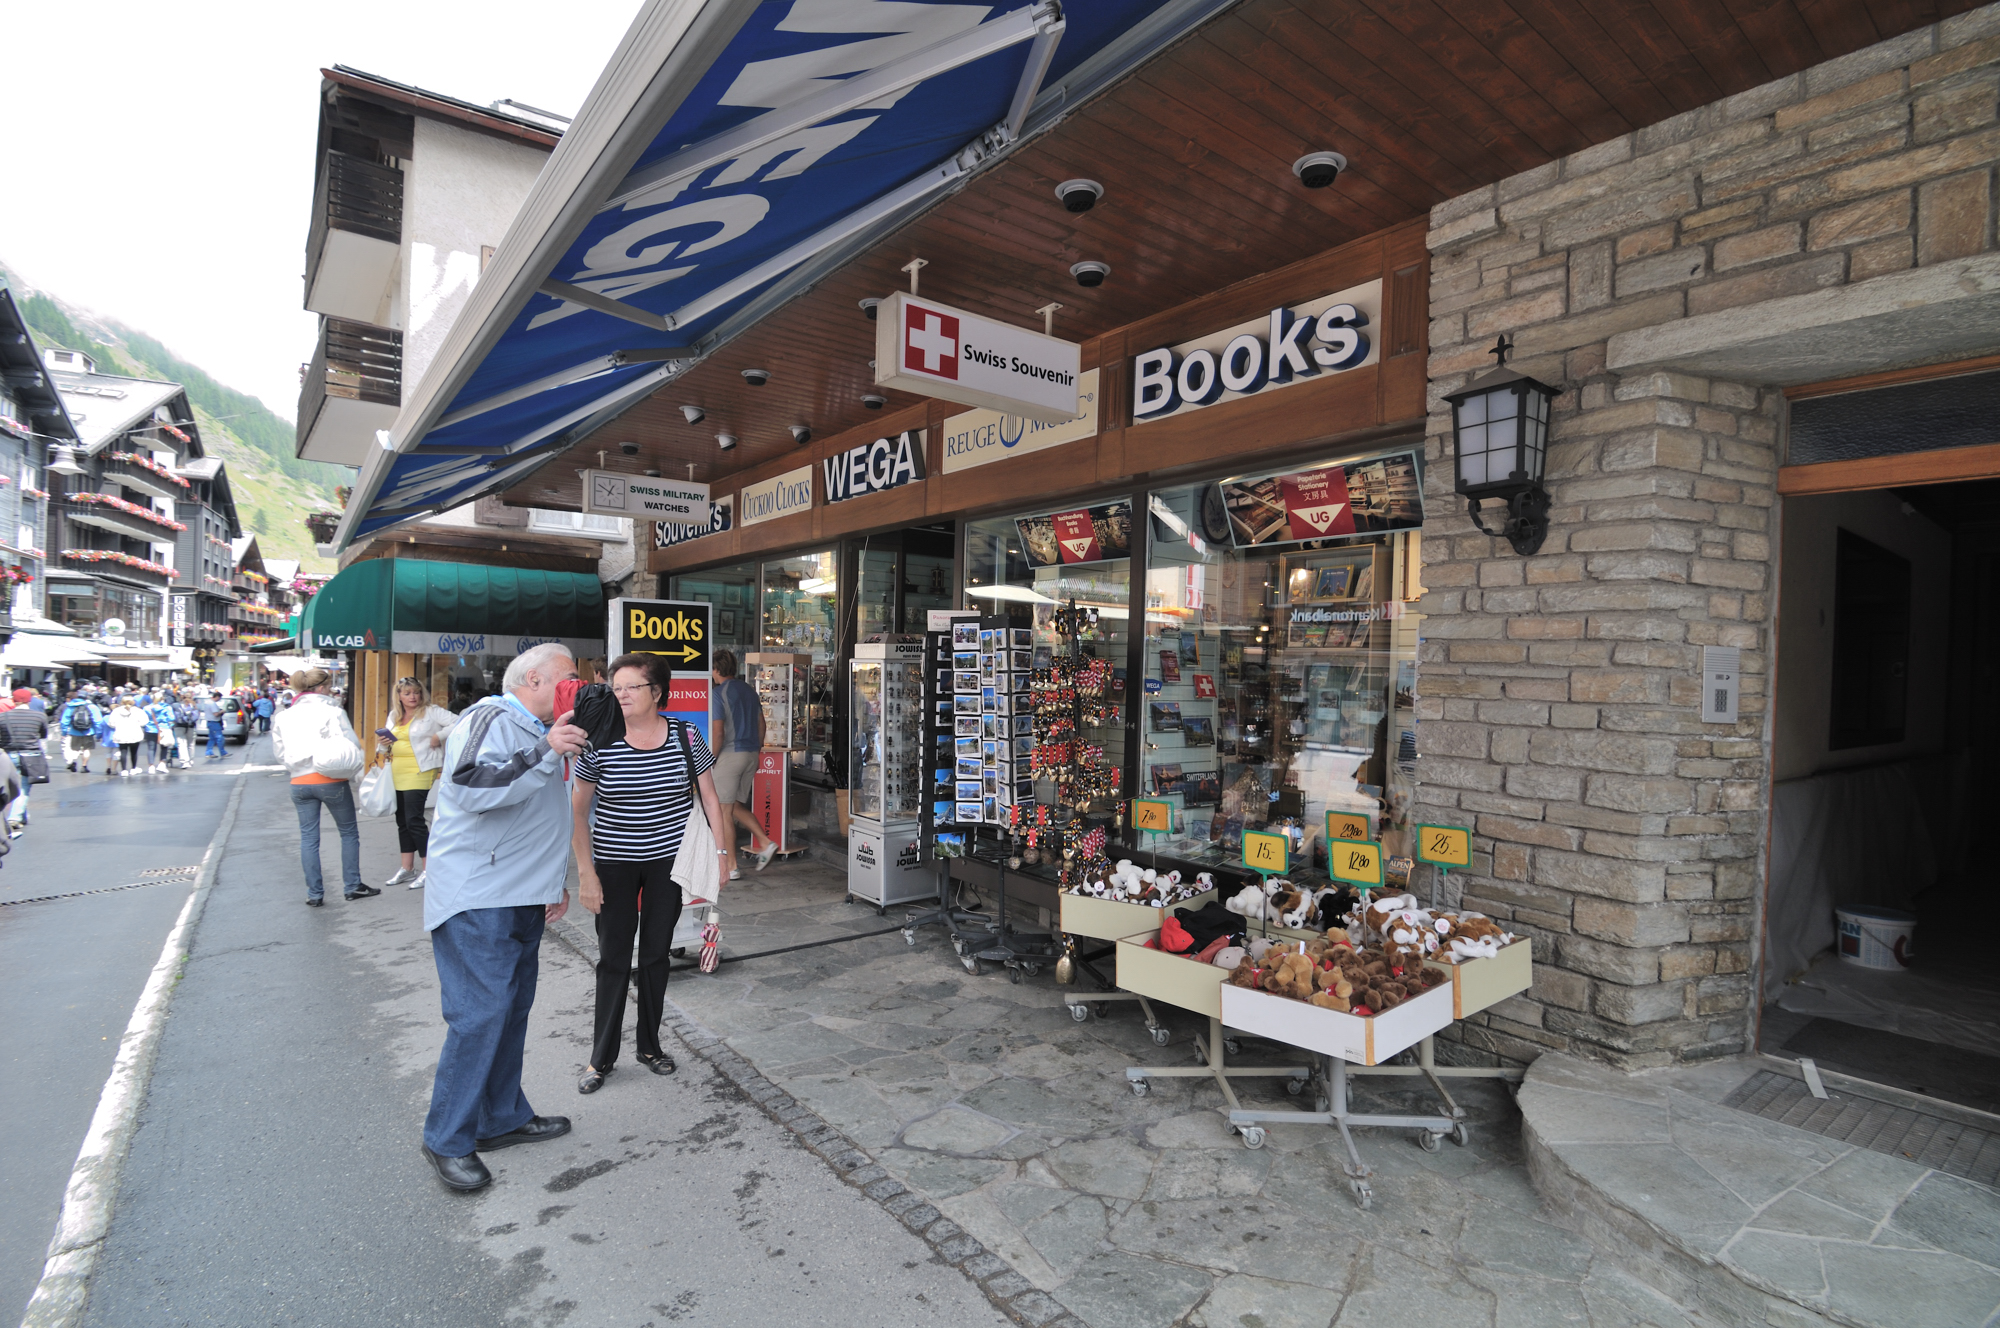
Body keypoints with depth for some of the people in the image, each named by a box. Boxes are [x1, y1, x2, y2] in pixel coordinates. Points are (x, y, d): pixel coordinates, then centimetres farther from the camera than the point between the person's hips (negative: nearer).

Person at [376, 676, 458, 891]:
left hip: (419, 774, -7)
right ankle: (407, 869, 21)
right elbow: (388, 748, 20)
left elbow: (456, 723, -13)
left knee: (414, 820, -11)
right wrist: (383, 743, -2)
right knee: (402, 822, 12)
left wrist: (438, 737, -16)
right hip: (397, 775, 7)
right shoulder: (394, 716, 15)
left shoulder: (431, 712, -4)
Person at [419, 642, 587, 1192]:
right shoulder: (491, 720, -11)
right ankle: (447, 1140, 6)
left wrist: (555, 880, 27)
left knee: (512, 1008, 15)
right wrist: (544, 753, -29)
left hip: (522, 900, 10)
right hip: (477, 900, -10)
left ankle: (503, 1118, 27)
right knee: (480, 1014, -8)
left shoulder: (541, 734, 19)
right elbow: (471, 787, -29)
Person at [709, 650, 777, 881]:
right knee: (737, 807, 19)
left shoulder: (719, 693, -10)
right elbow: (761, 724, 15)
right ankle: (766, 842, 4)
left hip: (730, 754, -7)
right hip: (751, 754, 8)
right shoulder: (749, 689, 12)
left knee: (724, 812, 1)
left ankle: (731, 867, 5)